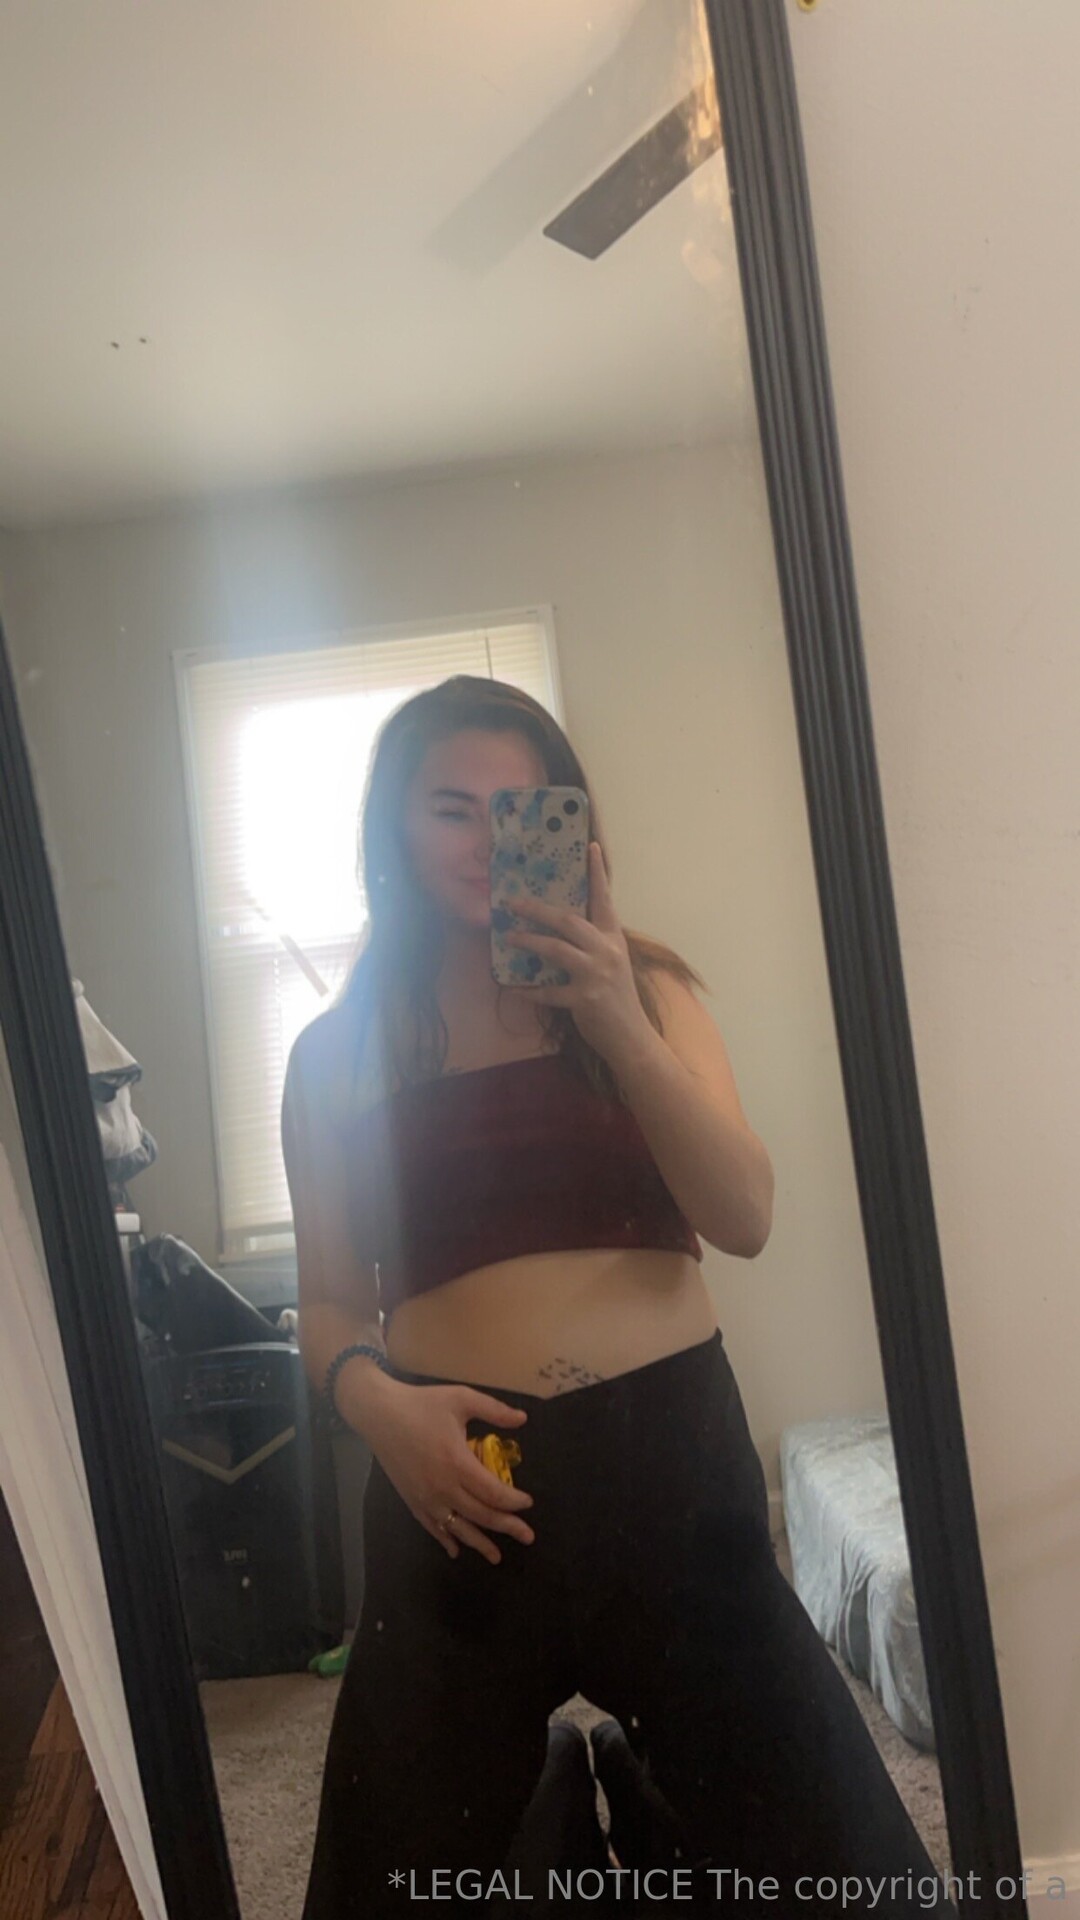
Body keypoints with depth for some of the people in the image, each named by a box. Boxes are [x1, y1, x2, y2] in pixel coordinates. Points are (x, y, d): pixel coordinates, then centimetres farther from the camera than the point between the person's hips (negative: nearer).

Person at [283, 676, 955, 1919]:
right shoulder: (337, 1053, 6)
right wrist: (371, 1394, -13)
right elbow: (328, 1303, 9)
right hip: (463, 1487, 0)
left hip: (671, 1453, 0)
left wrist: (623, 1028, -17)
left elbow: (745, 1220, -5)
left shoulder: (642, 988, 7)